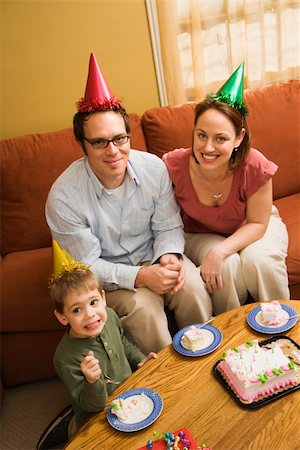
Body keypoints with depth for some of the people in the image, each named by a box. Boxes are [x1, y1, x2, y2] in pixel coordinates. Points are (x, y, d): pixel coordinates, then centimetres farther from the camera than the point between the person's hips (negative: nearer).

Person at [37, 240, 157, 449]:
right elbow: (93, 405, -26)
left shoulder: (109, 316, -14)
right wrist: (92, 381, -44)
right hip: (101, 419, -6)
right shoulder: (67, 358, -33)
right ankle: (71, 430, 10)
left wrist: (139, 360, 0)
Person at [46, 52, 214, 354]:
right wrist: (139, 276, -29)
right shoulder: (63, 197, -23)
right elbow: (86, 266, -17)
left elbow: (168, 226, -3)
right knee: (142, 307, -28)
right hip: (106, 273, -2)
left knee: (193, 289, -21)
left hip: (153, 256, 3)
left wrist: (169, 257, -25)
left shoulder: (153, 168, -13)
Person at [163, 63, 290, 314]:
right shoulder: (174, 166, -28)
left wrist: (220, 251, -32)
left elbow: (257, 223, -18)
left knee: (258, 260, -29)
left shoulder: (254, 167, -30)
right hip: (201, 235, 0)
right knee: (227, 266, -29)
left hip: (251, 230, 0)